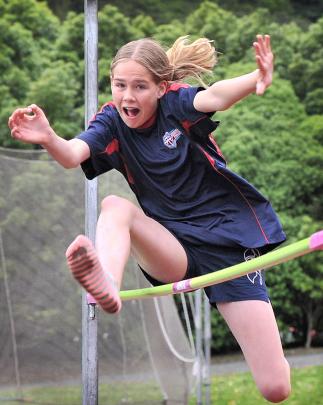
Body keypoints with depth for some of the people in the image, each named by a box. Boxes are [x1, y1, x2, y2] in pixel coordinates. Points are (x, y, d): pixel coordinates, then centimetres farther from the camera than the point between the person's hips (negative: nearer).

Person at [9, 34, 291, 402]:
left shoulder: (175, 103, -9)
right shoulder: (112, 123, -3)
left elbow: (212, 97, -32)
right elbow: (73, 155, -24)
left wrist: (257, 80, -55)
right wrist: (48, 139, -48)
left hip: (227, 238, -2)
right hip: (174, 248, 2)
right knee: (114, 206, -30)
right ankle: (108, 287, -58)